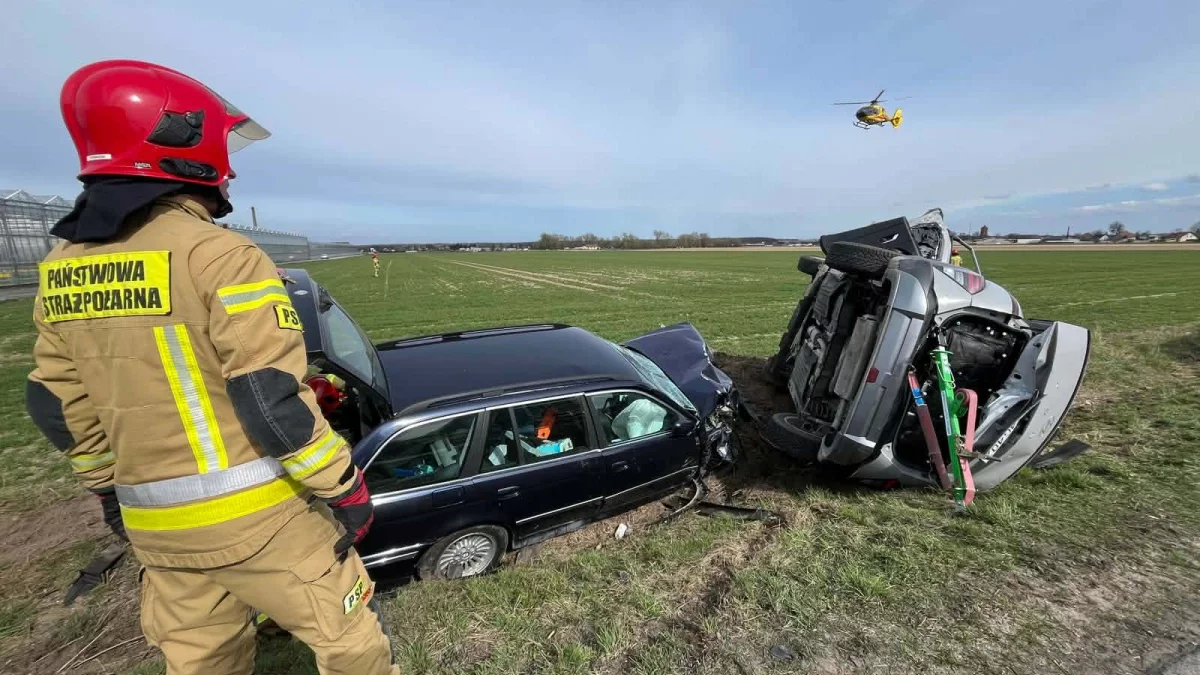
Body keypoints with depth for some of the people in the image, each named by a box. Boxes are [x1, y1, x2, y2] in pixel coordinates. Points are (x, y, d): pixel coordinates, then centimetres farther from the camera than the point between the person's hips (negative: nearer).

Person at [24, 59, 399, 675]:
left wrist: (110, 489, 24)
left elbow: (60, 407, 11)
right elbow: (272, 398, -22)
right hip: (255, 514, -7)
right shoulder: (219, 254, -19)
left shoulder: (61, 268, 5)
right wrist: (344, 488, -12)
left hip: (153, 520, 8)